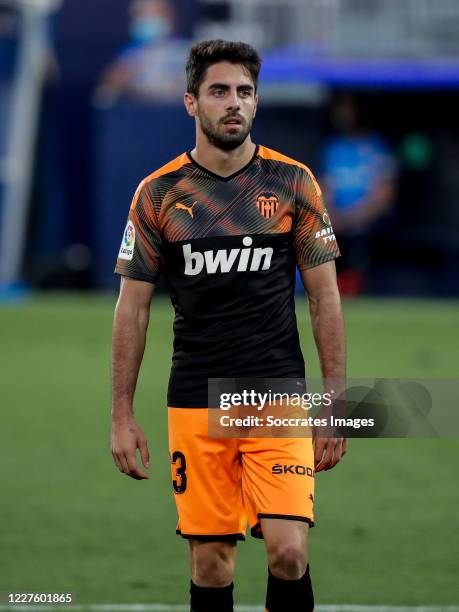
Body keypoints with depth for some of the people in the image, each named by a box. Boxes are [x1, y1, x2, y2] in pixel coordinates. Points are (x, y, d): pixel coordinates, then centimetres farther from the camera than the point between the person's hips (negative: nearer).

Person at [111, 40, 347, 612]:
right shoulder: (158, 193, 2)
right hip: (195, 407, 1)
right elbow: (132, 307, 6)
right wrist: (122, 415, 2)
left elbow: (325, 299, 4)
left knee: (288, 551, -13)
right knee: (211, 559, 3)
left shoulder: (292, 183, 1)